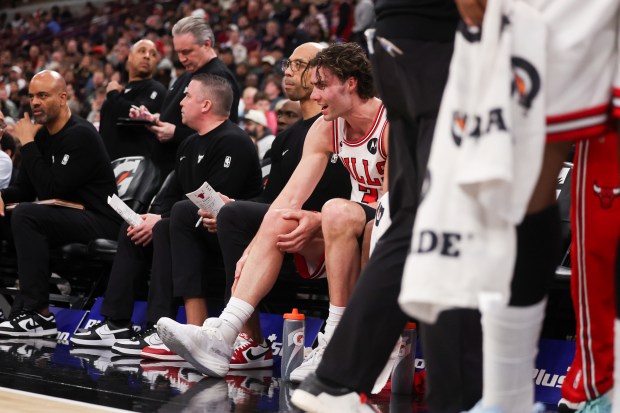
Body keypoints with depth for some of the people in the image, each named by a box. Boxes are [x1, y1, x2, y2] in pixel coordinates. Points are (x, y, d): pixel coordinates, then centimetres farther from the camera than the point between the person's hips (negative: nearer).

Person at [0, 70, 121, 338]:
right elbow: (24, 189, 15)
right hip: (66, 216, 9)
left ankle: (39, 314, -29)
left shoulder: (81, 135, -15)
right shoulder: (42, 135, 12)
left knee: (25, 215, -29)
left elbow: (51, 189, -23)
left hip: (99, 222, -9)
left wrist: (27, 143, -15)